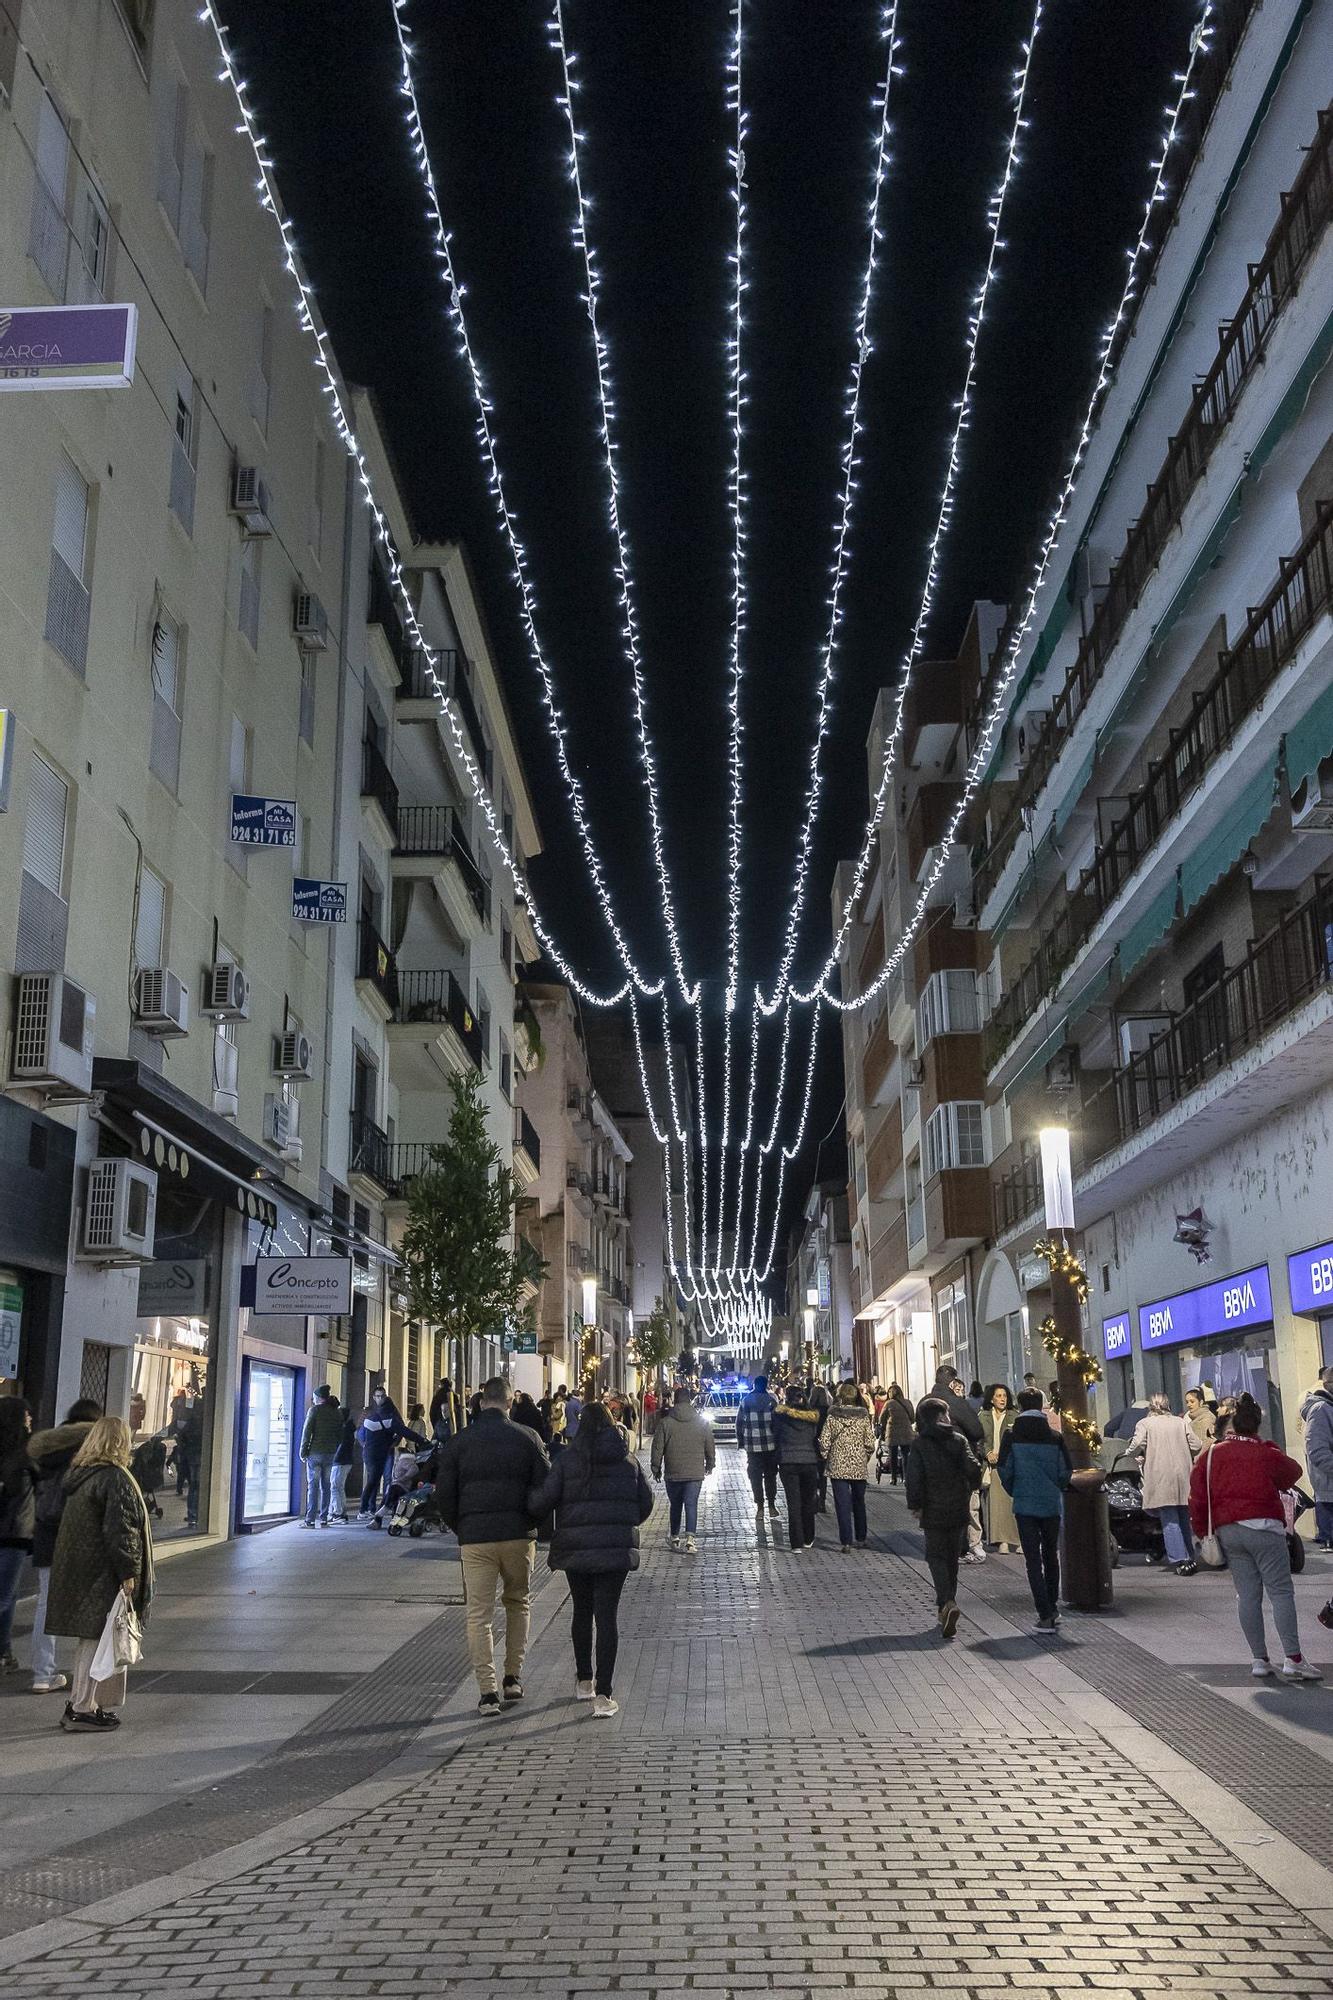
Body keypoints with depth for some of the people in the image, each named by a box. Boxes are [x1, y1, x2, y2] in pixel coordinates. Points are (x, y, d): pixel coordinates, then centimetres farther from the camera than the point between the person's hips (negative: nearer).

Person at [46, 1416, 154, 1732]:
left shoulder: (79, 1475, 12)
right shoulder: (114, 1478, -18)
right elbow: (118, 1530, -21)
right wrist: (127, 1573, -17)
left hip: (77, 1572, 9)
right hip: (102, 1575, -9)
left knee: (89, 1640, 17)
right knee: (96, 1639, -2)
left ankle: (78, 1704, 22)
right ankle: (82, 1710, 2)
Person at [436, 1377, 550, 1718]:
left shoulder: (458, 1443, 2)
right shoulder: (527, 1438, 1)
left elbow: (444, 1494, 2)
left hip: (474, 1537, -1)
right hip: (518, 1536, 1)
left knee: (479, 1615, 3)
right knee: (518, 1602, 20)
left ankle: (488, 1692, -3)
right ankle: (513, 1678, 19)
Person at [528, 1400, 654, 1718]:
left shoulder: (568, 1460, -4)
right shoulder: (629, 1461, 3)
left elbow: (541, 1501, -9)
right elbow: (645, 1503, 9)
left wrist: (530, 1508, 12)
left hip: (576, 1547, 0)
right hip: (616, 1549, 0)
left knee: (582, 1612, 18)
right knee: (607, 1616, 0)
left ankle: (584, 1680, 29)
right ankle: (603, 1694, -6)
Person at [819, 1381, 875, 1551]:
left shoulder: (832, 1417, -7)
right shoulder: (864, 1417, -3)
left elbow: (824, 1442, -7)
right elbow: (870, 1443, -3)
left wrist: (826, 1458, 9)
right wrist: (865, 1458, 13)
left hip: (838, 1467, -2)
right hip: (859, 1467, 2)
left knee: (843, 1505, 1)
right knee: (859, 1503, 17)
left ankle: (846, 1543, -3)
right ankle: (861, 1539, 26)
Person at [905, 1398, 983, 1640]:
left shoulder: (920, 1445, -8)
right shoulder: (959, 1440, 0)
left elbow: (914, 1477, -13)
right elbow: (973, 1468, -7)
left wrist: (916, 1506, -4)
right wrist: (972, 1489, 11)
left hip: (933, 1512, -3)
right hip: (959, 1511, 3)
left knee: (937, 1557, 1)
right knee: (952, 1558, 16)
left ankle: (948, 1604, -20)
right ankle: (945, 1606, 25)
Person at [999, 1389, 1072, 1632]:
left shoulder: (1012, 1436, -5)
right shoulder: (1055, 1438, -1)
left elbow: (1004, 1470, -6)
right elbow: (1066, 1471, -1)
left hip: (1025, 1505, -2)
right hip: (1052, 1505, 2)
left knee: (1033, 1560, 0)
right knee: (1051, 1556, 18)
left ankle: (1045, 1615, -6)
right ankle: (1052, 1608, 26)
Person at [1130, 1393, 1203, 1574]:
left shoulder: (1145, 1424, 0)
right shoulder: (1181, 1422, 10)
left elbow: (1135, 1448, -11)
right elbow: (1196, 1446, 5)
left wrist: (1134, 1454, 11)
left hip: (1161, 1479, -4)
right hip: (1184, 1477, 4)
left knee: (1170, 1522, -3)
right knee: (1184, 1520, 16)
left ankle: (1181, 1560, -10)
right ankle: (1190, 1558, 19)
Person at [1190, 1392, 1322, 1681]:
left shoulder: (1210, 1455, 4)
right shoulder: (1268, 1455, -4)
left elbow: (1198, 1497, 4)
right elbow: (1293, 1472, 16)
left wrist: (1202, 1530, 14)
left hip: (1227, 1531, 4)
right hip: (1263, 1527, -4)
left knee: (1247, 1595, 7)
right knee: (1281, 1592, -1)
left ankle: (1260, 1660, 8)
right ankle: (1293, 1659, -8)